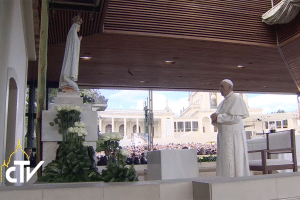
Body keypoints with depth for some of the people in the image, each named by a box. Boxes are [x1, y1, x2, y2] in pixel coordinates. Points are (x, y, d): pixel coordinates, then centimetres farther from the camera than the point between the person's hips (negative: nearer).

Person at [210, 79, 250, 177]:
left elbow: (236, 118, -17)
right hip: (224, 135, 8)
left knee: (233, 161, -6)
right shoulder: (223, 102, 20)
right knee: (224, 161, 7)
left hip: (233, 135, -8)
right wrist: (215, 120, -3)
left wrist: (219, 117, -14)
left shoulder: (236, 99, -5)